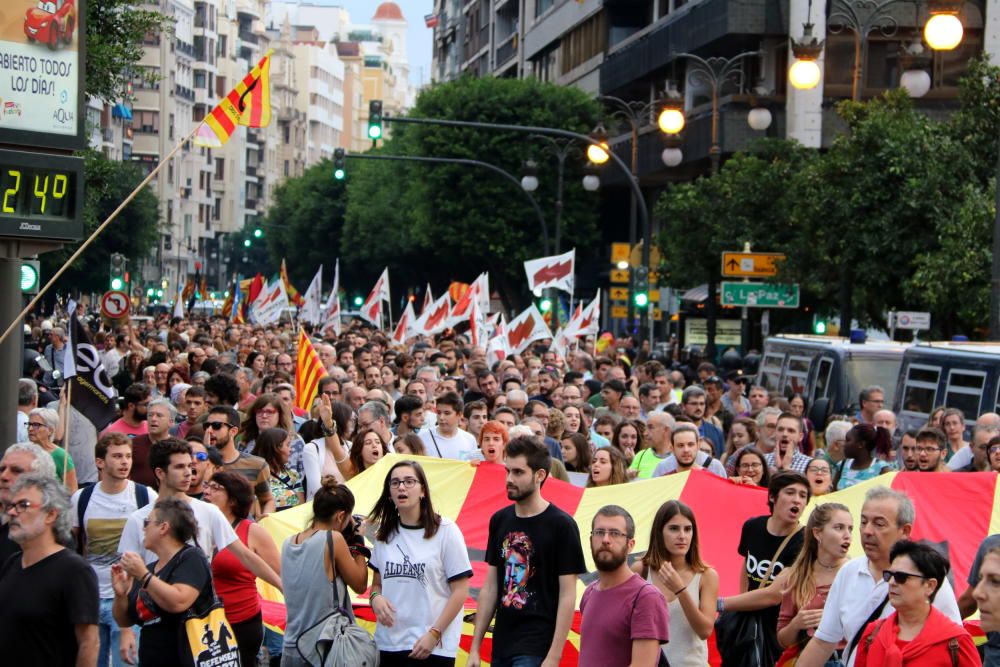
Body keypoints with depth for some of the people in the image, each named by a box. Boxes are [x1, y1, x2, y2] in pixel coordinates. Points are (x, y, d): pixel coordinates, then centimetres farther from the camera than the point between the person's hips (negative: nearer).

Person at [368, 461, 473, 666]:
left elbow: (460, 590, -5)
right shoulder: (384, 534, 8)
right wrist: (375, 597, -5)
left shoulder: (445, 531, -5)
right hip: (387, 645, 4)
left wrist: (434, 634, -12)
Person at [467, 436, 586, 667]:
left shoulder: (560, 525, -7)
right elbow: (490, 587, 14)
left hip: (536, 648, -6)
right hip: (501, 646, 6)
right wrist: (475, 648, 10)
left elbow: (567, 595, -9)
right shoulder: (500, 520, 10)